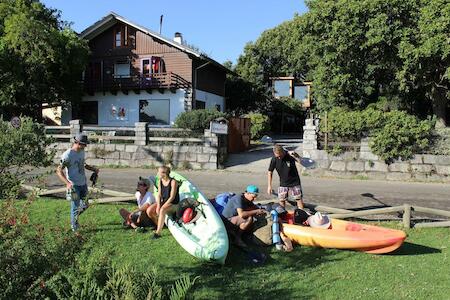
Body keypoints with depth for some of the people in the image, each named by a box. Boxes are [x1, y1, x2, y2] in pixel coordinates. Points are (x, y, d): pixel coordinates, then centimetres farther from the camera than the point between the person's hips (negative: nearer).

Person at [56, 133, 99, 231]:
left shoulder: (82, 151, 6)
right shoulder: (68, 155, -19)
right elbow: (59, 171, -20)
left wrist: (93, 169, 8)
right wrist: (67, 183, -33)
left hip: (83, 183, 7)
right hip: (74, 185, -7)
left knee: (85, 205, 15)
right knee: (75, 207, 2)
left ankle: (74, 217, 41)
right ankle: (74, 227, 20)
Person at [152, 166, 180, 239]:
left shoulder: (173, 182, -15)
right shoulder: (160, 181, 5)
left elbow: (172, 197, -17)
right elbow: (159, 195, 4)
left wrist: (163, 206, -22)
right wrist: (158, 205, -12)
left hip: (173, 204, -7)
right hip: (163, 201, 7)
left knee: (162, 210, -37)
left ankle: (158, 232, -34)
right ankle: (159, 224, 10)